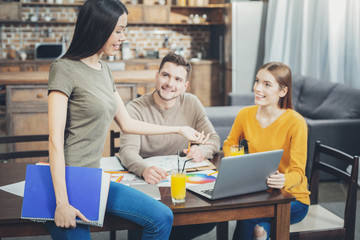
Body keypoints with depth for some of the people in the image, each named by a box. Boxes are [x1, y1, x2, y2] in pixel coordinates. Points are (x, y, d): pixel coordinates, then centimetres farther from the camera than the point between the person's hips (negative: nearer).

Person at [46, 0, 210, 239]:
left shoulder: (104, 70, 12)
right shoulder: (65, 69, -12)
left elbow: (127, 123, 20)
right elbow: (55, 139, -18)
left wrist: (180, 129, 24)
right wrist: (62, 202, -22)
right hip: (68, 182, -8)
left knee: (162, 218, 1)